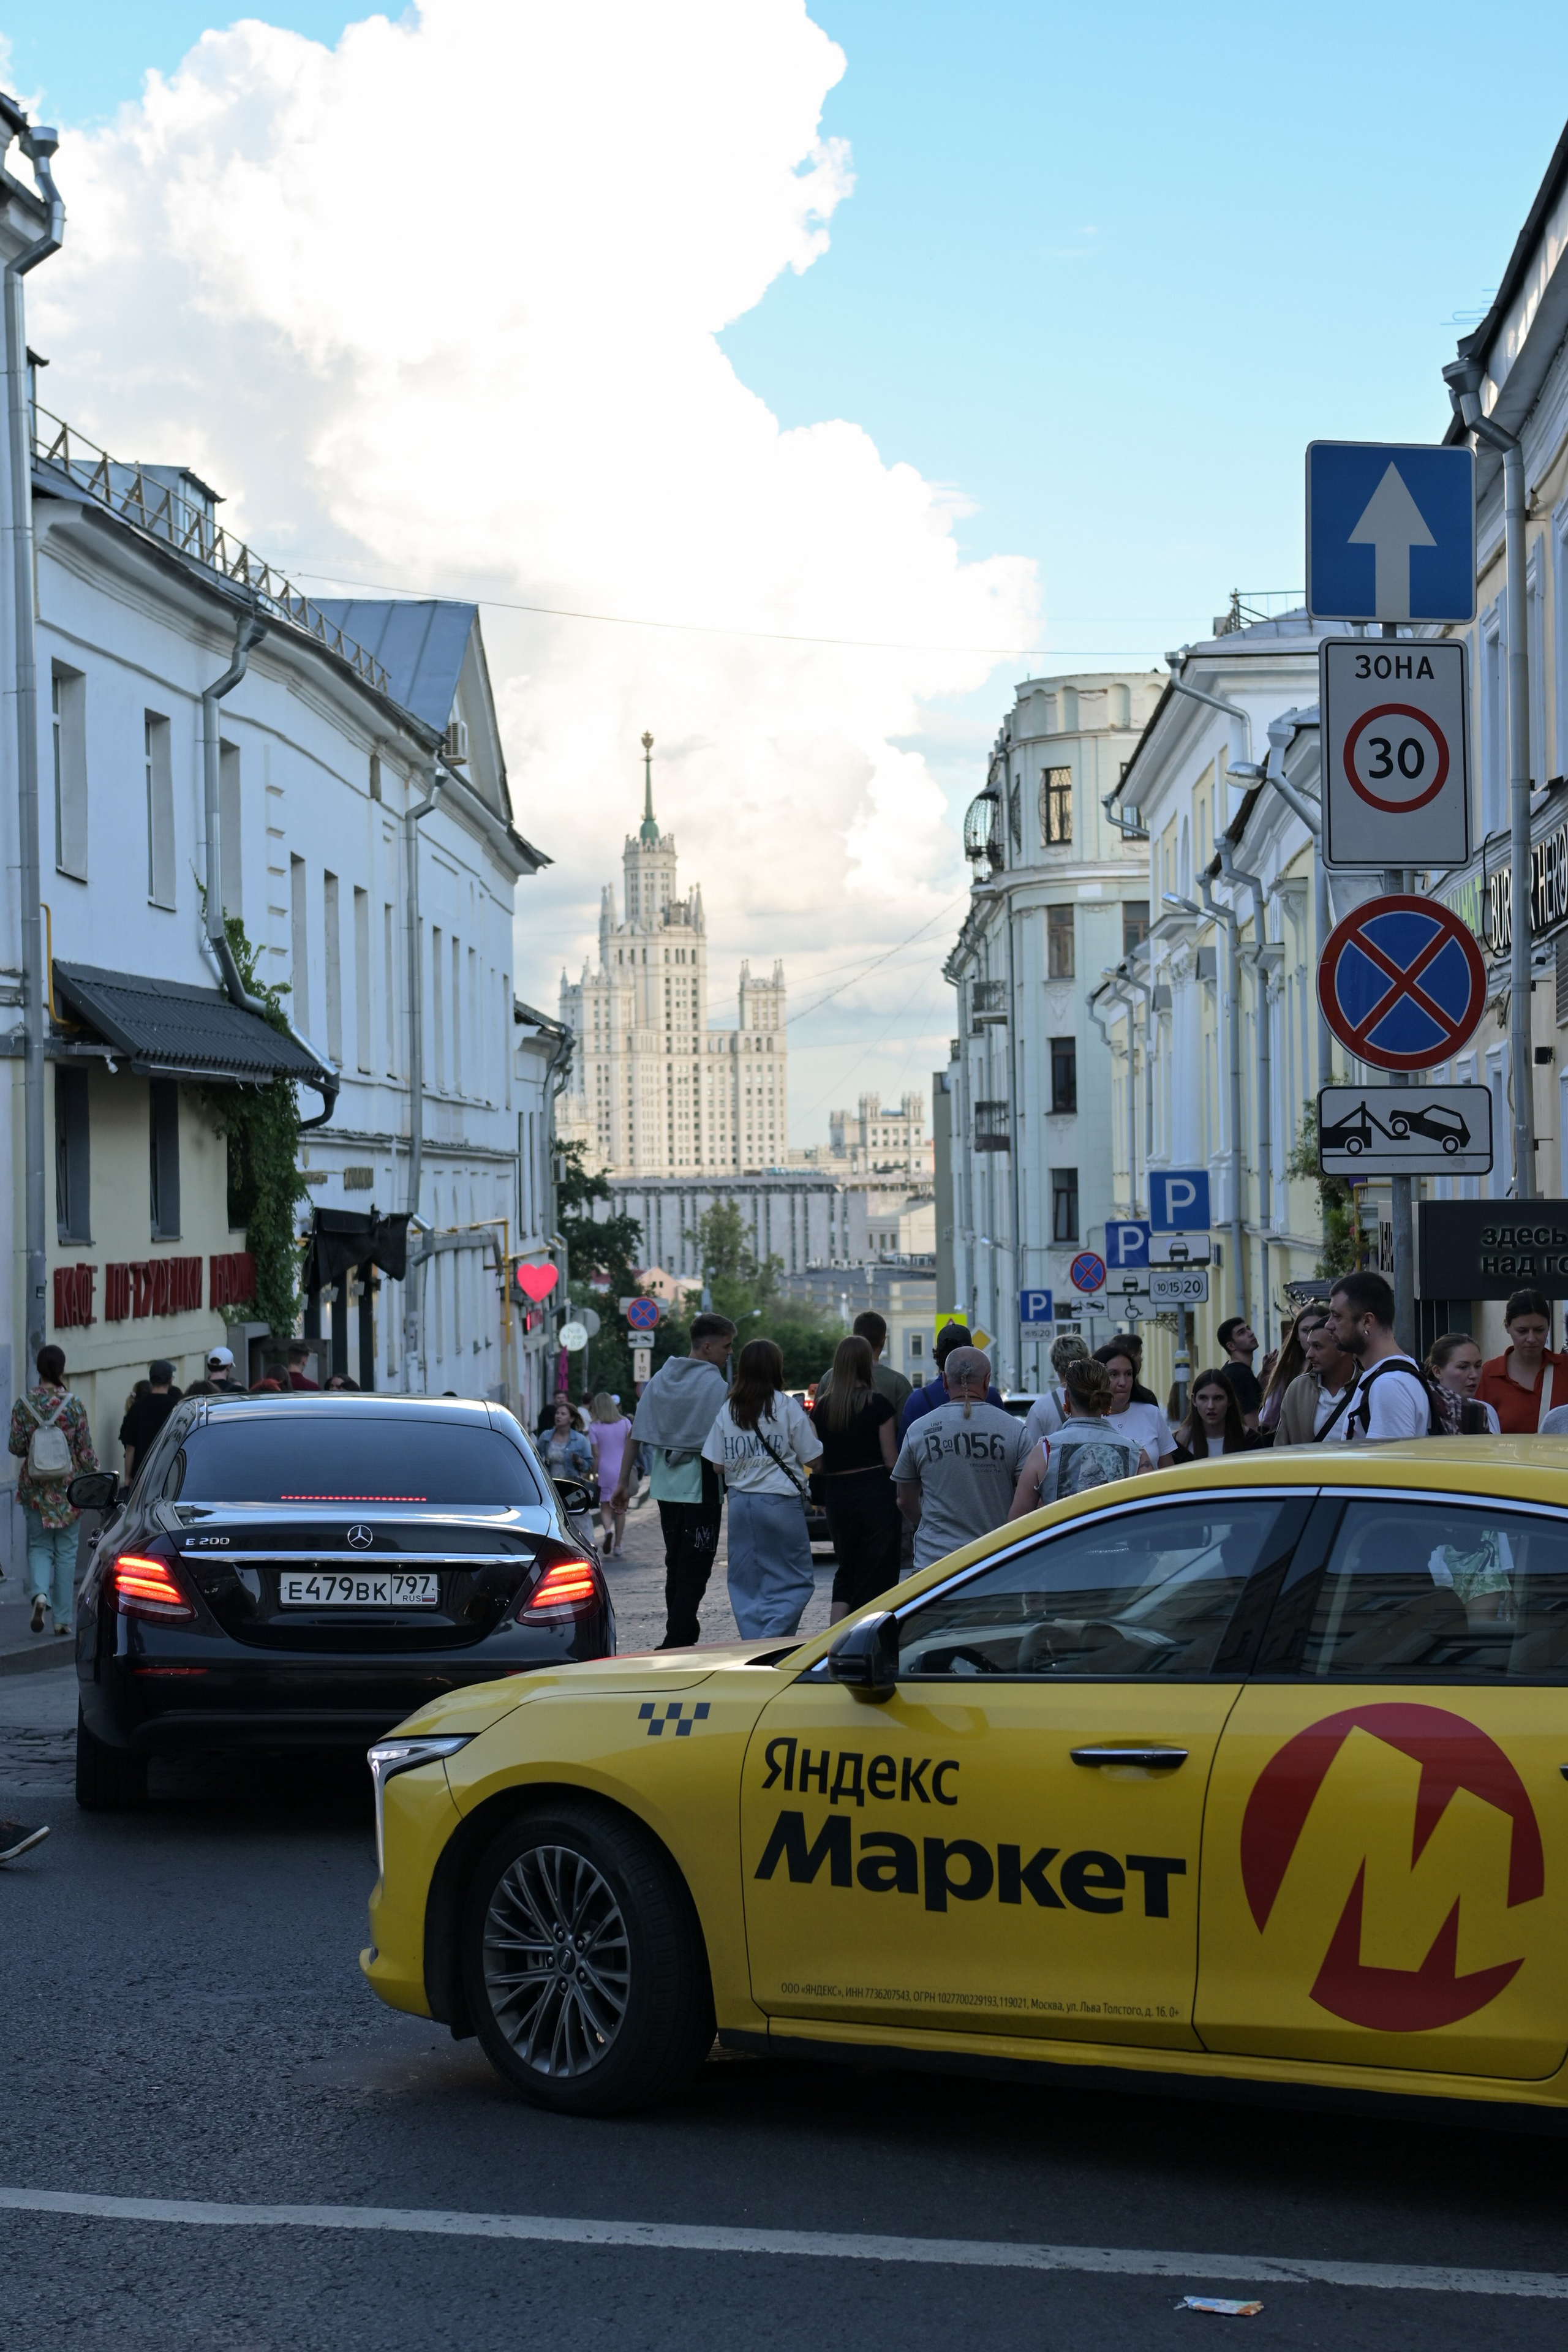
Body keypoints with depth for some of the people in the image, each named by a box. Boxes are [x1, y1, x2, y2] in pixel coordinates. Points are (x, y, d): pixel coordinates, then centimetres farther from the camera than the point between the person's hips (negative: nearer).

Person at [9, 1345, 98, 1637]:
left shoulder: (23, 1404, -5)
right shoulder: (73, 1404, -9)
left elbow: (16, 1446, -3)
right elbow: (85, 1449, -6)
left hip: (34, 1486, 1)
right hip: (67, 1486, -1)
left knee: (39, 1545, 11)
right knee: (66, 1549, 8)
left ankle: (40, 1593, -18)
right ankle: (63, 1618, 9)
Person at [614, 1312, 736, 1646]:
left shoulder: (660, 1379, 8)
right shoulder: (716, 1386, -12)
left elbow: (637, 1433, 8)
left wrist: (623, 1481, 12)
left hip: (666, 1486, 7)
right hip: (701, 1488, -7)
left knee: (675, 1564, 18)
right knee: (694, 1569, -2)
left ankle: (681, 1634, 27)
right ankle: (677, 1642, -8)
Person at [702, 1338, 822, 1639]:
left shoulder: (727, 1409, 4)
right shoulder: (786, 1406, -6)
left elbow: (717, 1465, 6)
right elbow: (812, 1459, -3)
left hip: (741, 1501, 4)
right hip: (781, 1501, -4)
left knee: (746, 1583, 11)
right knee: (794, 1582, 2)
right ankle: (772, 1640, -14)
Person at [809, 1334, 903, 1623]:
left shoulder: (822, 1407, 3)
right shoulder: (878, 1403, -8)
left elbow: (817, 1462, 4)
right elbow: (891, 1459, -9)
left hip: (836, 1495, 4)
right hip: (875, 1491, -4)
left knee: (846, 1571, 17)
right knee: (876, 1577, 4)